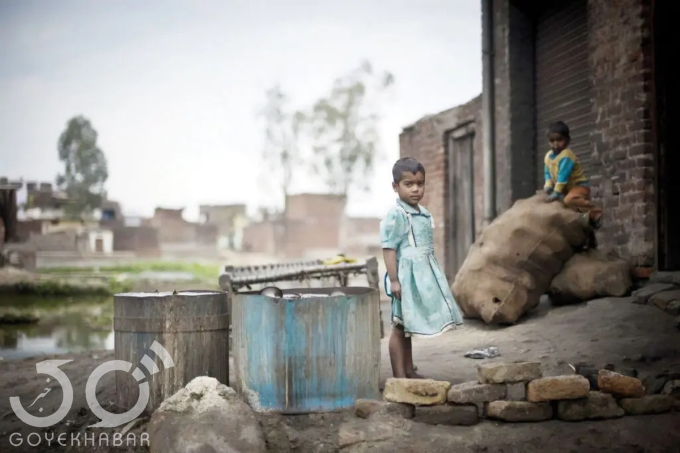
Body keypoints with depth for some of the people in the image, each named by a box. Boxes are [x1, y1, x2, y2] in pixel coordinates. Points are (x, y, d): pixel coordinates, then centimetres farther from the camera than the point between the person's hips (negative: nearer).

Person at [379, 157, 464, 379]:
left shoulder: (424, 215, 11)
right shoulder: (395, 215, -14)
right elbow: (389, 249, -16)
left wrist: (432, 276, 21)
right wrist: (394, 280, -19)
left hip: (422, 275, 8)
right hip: (406, 275, -8)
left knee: (408, 327, 16)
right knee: (399, 327, -2)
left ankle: (409, 370, 25)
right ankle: (399, 375, 3)